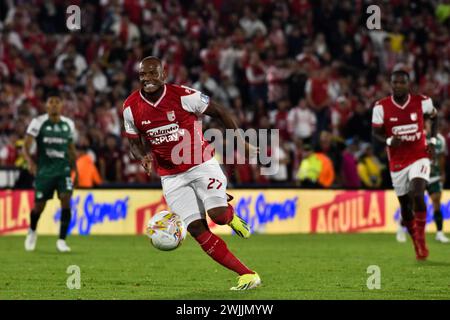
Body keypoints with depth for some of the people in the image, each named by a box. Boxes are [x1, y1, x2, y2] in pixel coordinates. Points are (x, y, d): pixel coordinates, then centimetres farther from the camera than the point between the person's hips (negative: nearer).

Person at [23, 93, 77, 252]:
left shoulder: (68, 124, 7)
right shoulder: (38, 123, -5)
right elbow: (26, 146, -10)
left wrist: (75, 168, 18)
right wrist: (30, 162, -27)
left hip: (63, 169, 2)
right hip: (44, 170, -2)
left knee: (66, 201, -17)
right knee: (39, 206, 5)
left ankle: (61, 240, -10)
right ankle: (32, 232, 38)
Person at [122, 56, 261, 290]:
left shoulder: (183, 96, -16)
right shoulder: (131, 107, -5)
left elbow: (219, 113, -3)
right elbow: (135, 143, 8)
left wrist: (241, 143, -1)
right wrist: (144, 157, -15)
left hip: (202, 164, -3)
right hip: (172, 176, 3)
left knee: (218, 214, -24)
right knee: (197, 230, -9)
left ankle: (231, 216, 16)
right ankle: (247, 275, -4)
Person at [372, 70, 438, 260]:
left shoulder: (422, 102, -6)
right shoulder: (381, 107, -8)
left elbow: (434, 117, 13)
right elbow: (375, 133, -2)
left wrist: (432, 140, 1)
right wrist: (389, 141, -23)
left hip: (419, 157, -2)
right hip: (397, 163, 2)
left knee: (417, 195, -24)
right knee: (405, 205, 7)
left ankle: (421, 238, -8)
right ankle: (417, 244, 27)